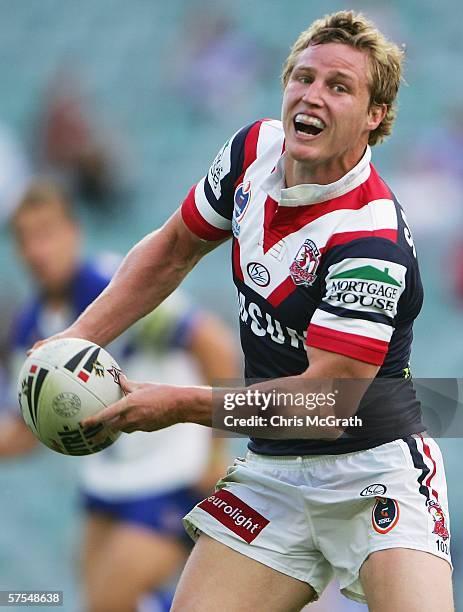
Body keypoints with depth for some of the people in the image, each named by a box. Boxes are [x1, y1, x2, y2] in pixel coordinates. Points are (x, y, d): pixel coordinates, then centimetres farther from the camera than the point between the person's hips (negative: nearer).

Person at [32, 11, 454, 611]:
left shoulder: (372, 238, -24)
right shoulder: (255, 149, -1)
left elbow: (325, 404, -24)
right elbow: (174, 248, 17)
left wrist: (180, 405, -16)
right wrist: (83, 334, 7)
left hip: (374, 470, -6)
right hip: (273, 470, 6)